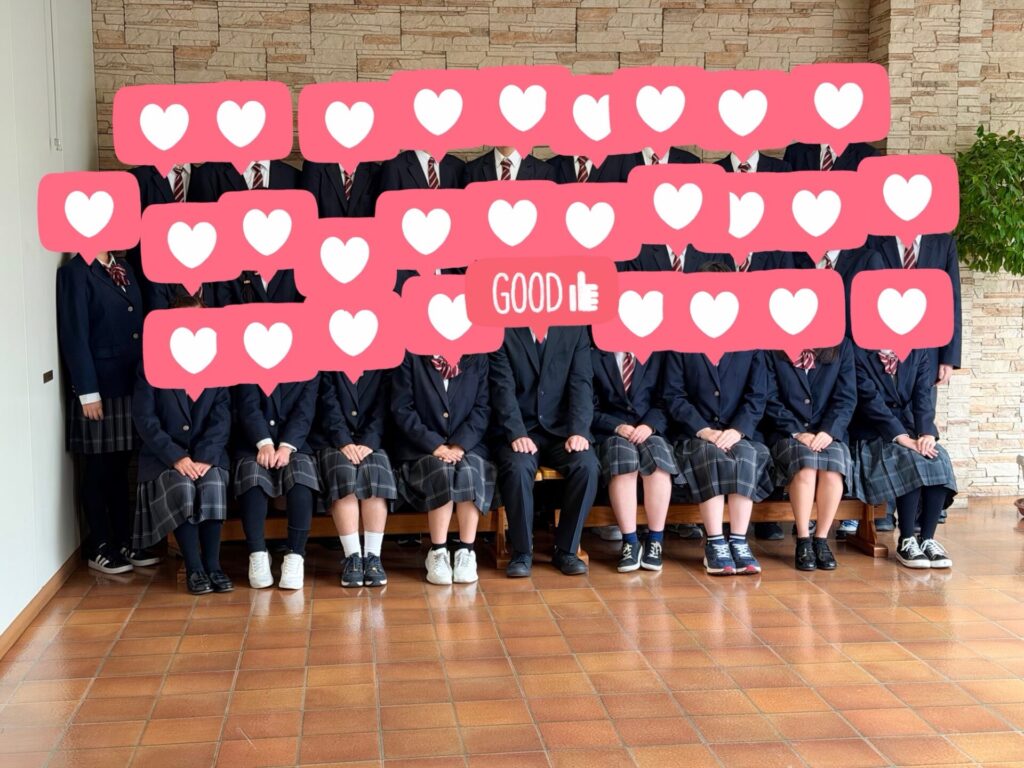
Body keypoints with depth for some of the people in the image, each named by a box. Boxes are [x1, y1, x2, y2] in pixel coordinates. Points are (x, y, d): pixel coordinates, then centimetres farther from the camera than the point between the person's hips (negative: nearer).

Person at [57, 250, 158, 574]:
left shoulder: (124, 267, 12)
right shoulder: (75, 272, -10)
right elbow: (74, 337, -13)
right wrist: (87, 392, -15)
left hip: (130, 384, 7)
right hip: (99, 388, -7)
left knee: (120, 466, 14)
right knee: (97, 470, 4)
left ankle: (124, 542, 23)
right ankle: (99, 548, 14)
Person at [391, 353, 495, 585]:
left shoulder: (477, 358, 8)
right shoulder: (409, 356, 1)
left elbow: (482, 408, 1)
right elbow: (402, 409, -4)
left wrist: (460, 444, -14)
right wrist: (434, 445, -16)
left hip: (466, 446, 2)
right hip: (421, 448, -2)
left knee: (469, 471, -31)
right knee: (442, 472, -33)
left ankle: (466, 552, -25)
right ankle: (438, 554, -24)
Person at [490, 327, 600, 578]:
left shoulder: (574, 330, 5)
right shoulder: (503, 332, -1)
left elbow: (581, 383, -2)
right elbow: (503, 387, -9)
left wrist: (579, 431, -17)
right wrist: (516, 434, -23)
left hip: (561, 429, 2)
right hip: (519, 430, -2)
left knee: (587, 465, -27)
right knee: (518, 467, -33)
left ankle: (566, 550, -10)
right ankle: (522, 552, -14)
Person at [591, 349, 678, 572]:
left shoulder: (657, 356, 16)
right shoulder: (595, 358, 13)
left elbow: (663, 403, 9)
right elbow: (592, 409, 6)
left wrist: (650, 425, -12)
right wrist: (617, 427, -12)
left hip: (649, 433, 1)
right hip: (611, 434, -1)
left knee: (657, 454, -34)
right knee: (622, 453, -36)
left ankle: (655, 541, -27)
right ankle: (630, 542, -32)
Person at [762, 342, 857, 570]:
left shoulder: (842, 345, 7)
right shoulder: (772, 348, 2)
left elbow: (846, 397, 2)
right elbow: (770, 399, -2)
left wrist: (829, 431, -13)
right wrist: (797, 432, -14)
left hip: (828, 433, 2)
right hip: (787, 433, -1)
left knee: (833, 468, -32)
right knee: (805, 464, -34)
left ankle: (821, 540, -17)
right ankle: (803, 541, -23)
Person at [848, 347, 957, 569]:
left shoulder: (920, 351, 7)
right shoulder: (859, 353, -7)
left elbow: (923, 394, -3)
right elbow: (870, 399, -15)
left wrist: (926, 432, -20)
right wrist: (902, 437, -24)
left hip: (910, 429, 4)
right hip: (873, 433, -4)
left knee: (939, 460, -26)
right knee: (910, 461, -31)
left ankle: (928, 538, -20)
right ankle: (906, 541, -22)